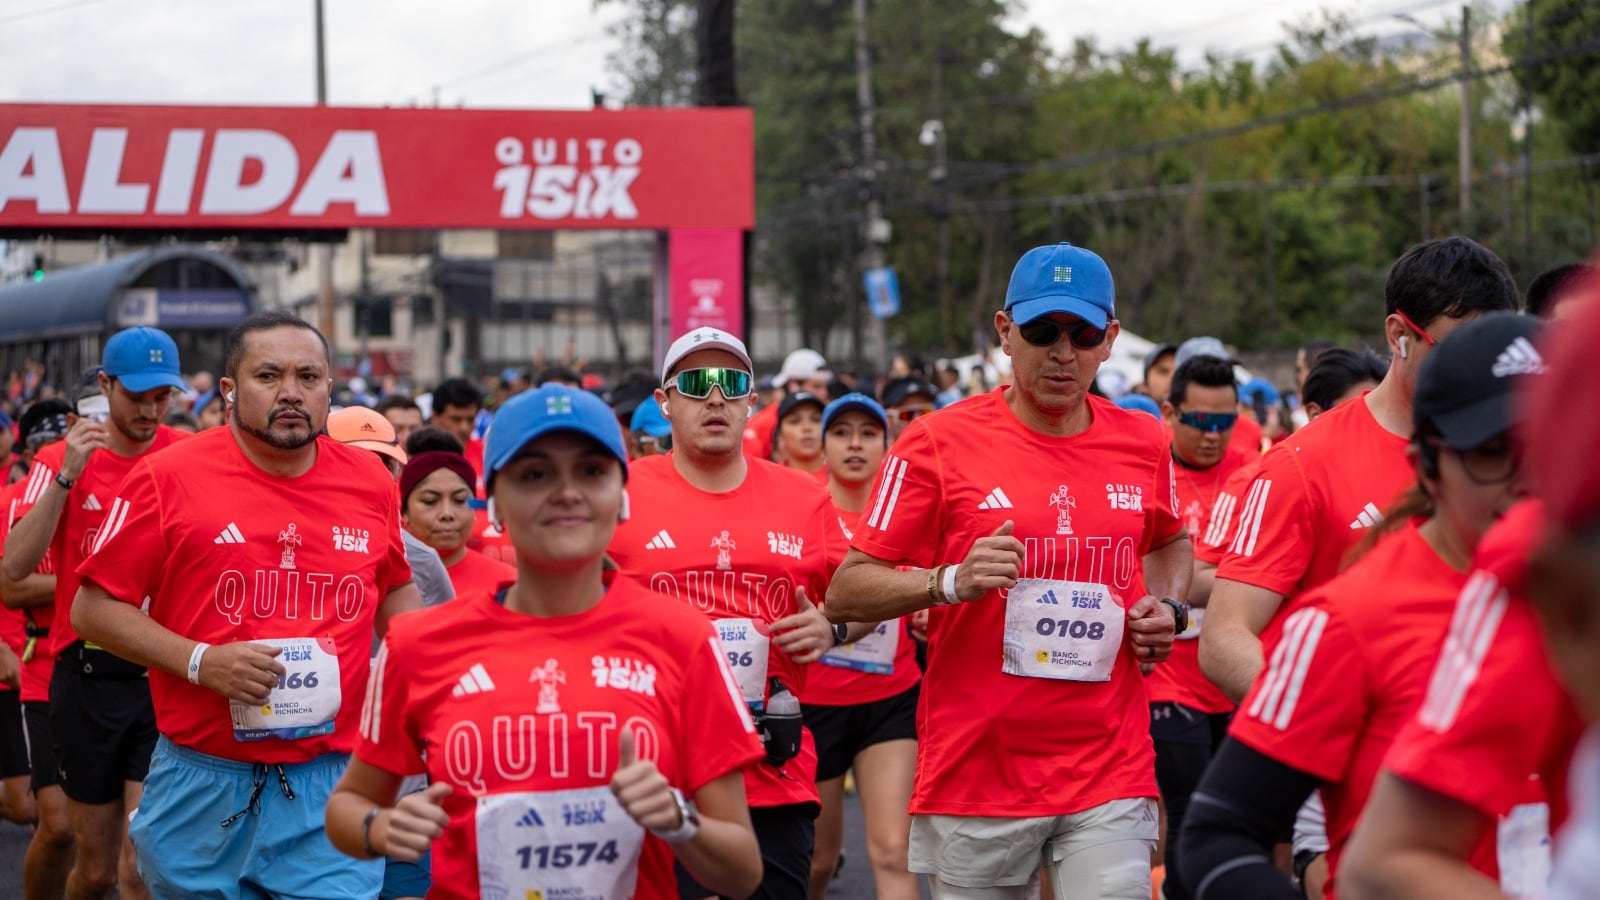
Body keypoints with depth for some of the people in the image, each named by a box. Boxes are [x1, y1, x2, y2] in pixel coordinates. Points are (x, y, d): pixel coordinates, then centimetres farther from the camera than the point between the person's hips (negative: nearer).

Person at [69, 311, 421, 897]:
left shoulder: (369, 481, 7)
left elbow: (395, 590, 24)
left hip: (331, 787, 2)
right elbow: (92, 608, -2)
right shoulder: (168, 478, -4)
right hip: (203, 784, -1)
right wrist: (199, 661, -14)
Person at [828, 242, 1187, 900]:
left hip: (1110, 776, 2)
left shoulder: (1142, 444, 8)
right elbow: (845, 594, -5)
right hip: (975, 769, -2)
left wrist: (1168, 609, 8)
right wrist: (949, 582, -21)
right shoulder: (939, 442, -4)